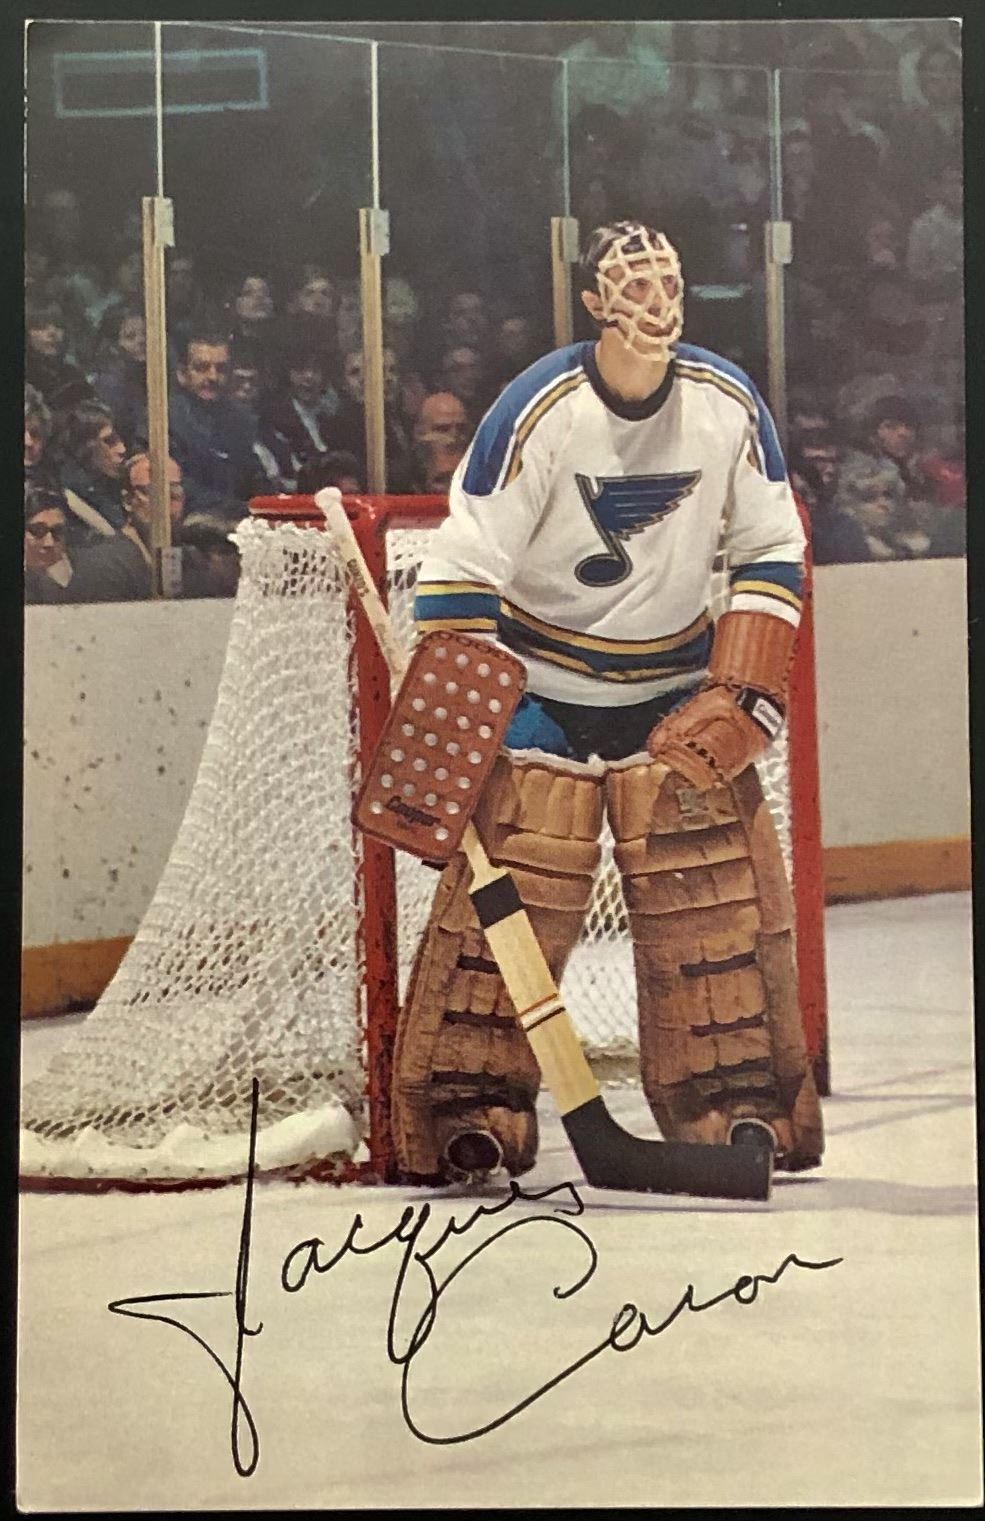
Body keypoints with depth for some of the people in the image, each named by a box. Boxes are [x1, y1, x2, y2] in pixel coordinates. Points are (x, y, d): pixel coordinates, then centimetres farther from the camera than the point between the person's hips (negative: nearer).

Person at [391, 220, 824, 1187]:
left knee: (719, 899, 0)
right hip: (542, 686, -3)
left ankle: (743, 1104, 9)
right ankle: (466, 1107, 1)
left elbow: (771, 552, 3)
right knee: (506, 900, -7)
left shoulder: (729, 405, -8)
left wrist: (741, 691, -5)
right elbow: (461, 569, -18)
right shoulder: (538, 412, -19)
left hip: (674, 688, 3)